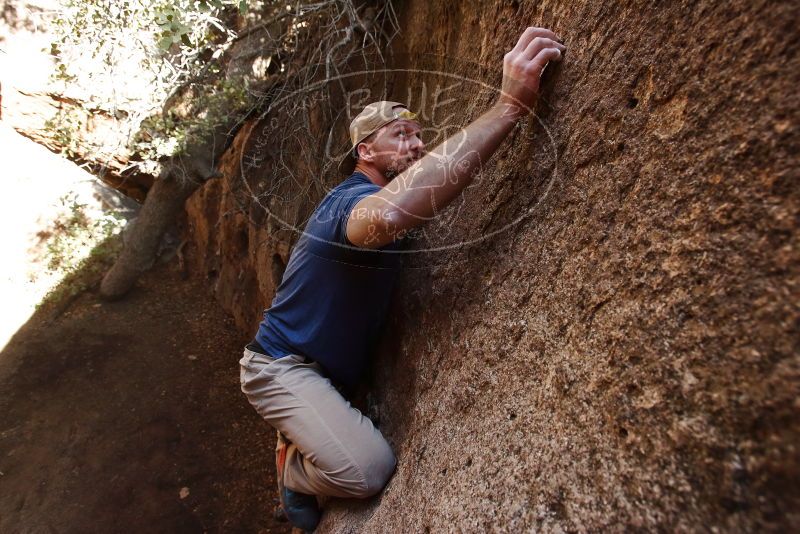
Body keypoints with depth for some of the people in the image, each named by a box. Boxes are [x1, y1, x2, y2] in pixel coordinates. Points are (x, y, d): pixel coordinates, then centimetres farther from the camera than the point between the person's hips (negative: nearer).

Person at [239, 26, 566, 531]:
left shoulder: (373, 198, 6)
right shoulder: (353, 198, -27)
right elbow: (388, 215, -52)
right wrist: (509, 106, -52)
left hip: (325, 370, 9)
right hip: (282, 365, -9)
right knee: (369, 468, -22)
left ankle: (296, 442, 34)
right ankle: (294, 474, 7)